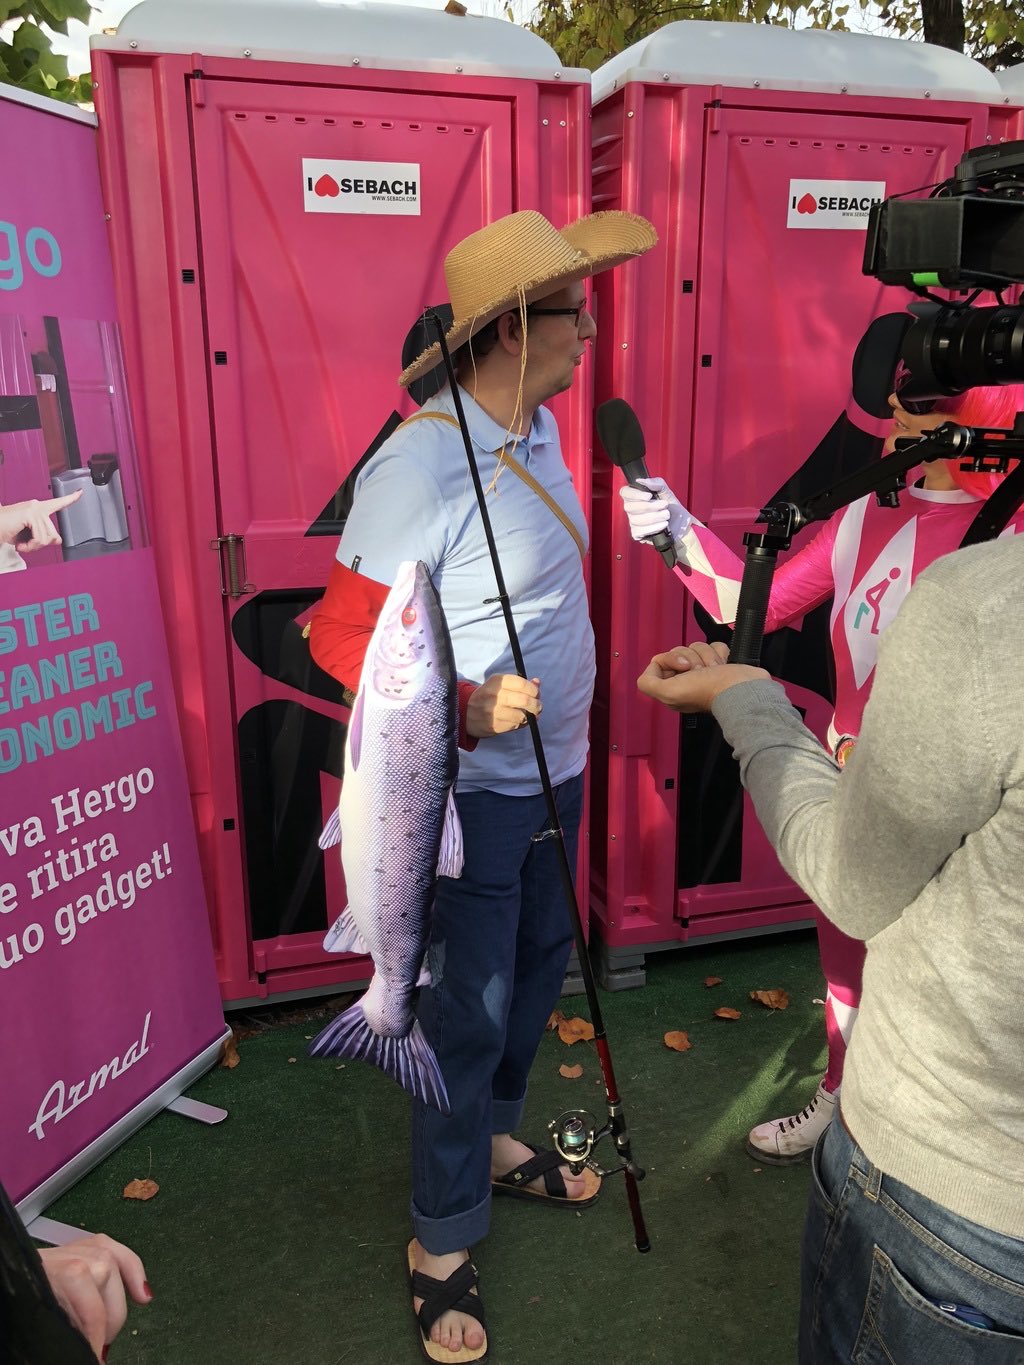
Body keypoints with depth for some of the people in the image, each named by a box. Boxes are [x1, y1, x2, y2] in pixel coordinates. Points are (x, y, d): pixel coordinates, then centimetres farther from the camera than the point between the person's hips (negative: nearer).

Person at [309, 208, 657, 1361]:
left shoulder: (538, 428, 3)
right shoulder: (419, 466, -24)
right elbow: (343, 634, -21)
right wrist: (462, 708, -31)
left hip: (550, 770, 9)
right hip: (470, 790, -8)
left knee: (540, 963, 22)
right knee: (470, 1014, 5)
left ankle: (491, 1141, 48)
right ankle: (442, 1244, 30)